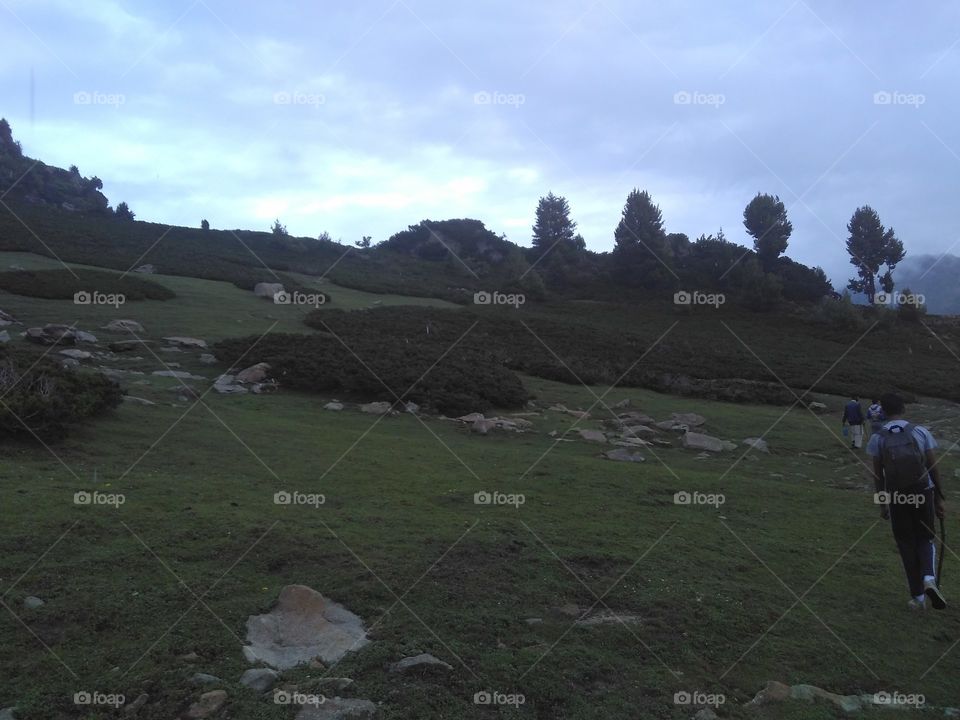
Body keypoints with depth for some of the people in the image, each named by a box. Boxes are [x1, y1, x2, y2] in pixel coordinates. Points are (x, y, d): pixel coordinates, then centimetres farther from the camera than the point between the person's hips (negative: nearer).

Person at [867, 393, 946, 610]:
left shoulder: (878, 438, -4)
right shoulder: (921, 432, -3)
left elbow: (878, 475, 0)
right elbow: (934, 468, -1)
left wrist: (882, 504, 9)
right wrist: (939, 499, 7)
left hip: (896, 497, 0)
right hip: (923, 493, 0)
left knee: (907, 545, 12)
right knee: (925, 539, 17)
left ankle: (918, 597, 14)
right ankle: (929, 578, -9)